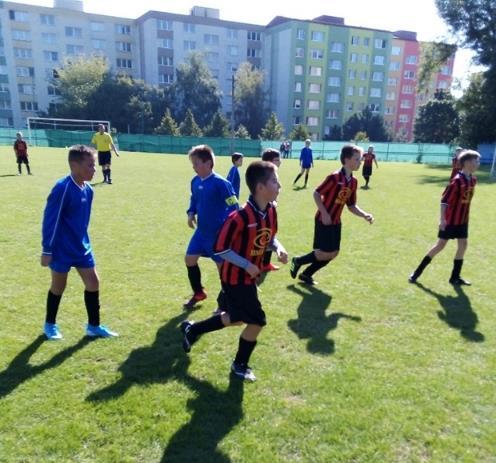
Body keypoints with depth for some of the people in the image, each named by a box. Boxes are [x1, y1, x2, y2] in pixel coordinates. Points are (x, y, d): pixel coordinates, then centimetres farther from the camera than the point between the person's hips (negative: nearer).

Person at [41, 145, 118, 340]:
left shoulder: (88, 190, 2)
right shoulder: (63, 188, -21)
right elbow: (50, 221, -18)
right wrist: (47, 250, -15)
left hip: (82, 247, 7)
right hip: (61, 250, -7)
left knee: (93, 283, 6)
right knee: (59, 286, 10)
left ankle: (94, 326, 20)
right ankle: (50, 324, 33)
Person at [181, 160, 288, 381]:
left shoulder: (271, 211, -3)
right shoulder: (241, 216, -29)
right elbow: (220, 248, -23)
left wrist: (278, 248, -8)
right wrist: (247, 265, -22)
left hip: (248, 275, 9)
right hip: (235, 277, -9)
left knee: (237, 318, 22)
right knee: (257, 321, -2)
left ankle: (192, 329, 43)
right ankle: (240, 365, 25)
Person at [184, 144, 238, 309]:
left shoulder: (221, 183, -21)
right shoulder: (195, 181, 1)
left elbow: (233, 207, -18)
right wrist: (191, 213, 0)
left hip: (218, 234, -8)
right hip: (201, 231, 8)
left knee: (223, 266, 3)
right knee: (190, 259, 13)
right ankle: (199, 293, 34)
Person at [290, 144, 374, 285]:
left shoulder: (353, 181, 5)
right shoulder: (334, 177, -19)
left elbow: (351, 205, 10)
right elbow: (316, 194, -15)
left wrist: (364, 215, -5)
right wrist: (324, 213, -20)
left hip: (336, 222, 8)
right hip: (324, 220, -8)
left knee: (334, 253, 9)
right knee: (326, 253, -7)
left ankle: (306, 274, 24)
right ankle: (298, 261, 15)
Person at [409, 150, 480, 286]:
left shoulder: (473, 180, 4)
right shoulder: (457, 180, -20)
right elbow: (444, 200, -21)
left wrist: (465, 215, 16)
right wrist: (442, 219, -25)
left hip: (463, 220, 8)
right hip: (450, 220, -7)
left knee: (463, 245, 8)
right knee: (440, 245, -3)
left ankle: (455, 277, 20)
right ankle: (417, 272, 7)